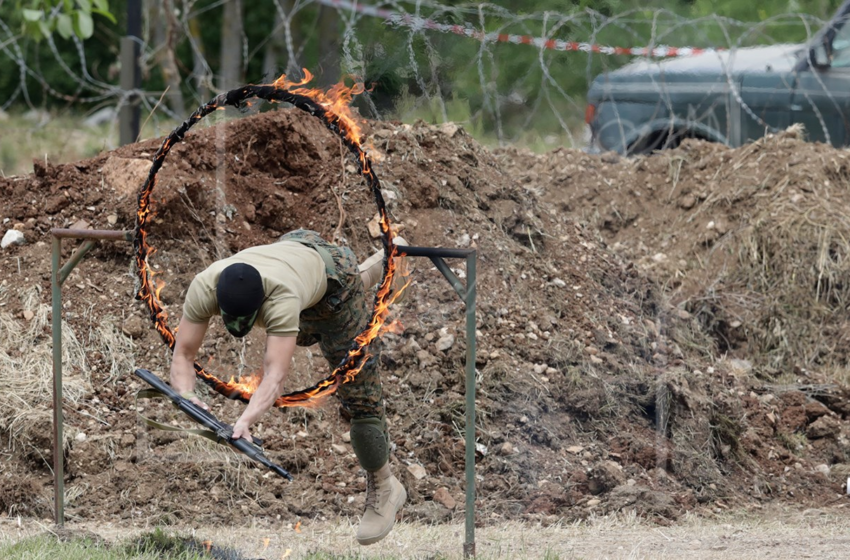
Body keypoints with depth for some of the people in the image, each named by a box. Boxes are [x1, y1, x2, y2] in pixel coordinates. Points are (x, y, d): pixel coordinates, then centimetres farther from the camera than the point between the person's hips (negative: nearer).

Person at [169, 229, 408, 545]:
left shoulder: (281, 298, -51)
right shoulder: (203, 288, -39)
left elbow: (276, 375, -57)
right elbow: (183, 354, -36)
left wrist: (246, 420, -72)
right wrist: (186, 395, -57)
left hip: (335, 279, -6)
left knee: (358, 395, -5)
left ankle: (382, 489, 16)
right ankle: (384, 261, 68)